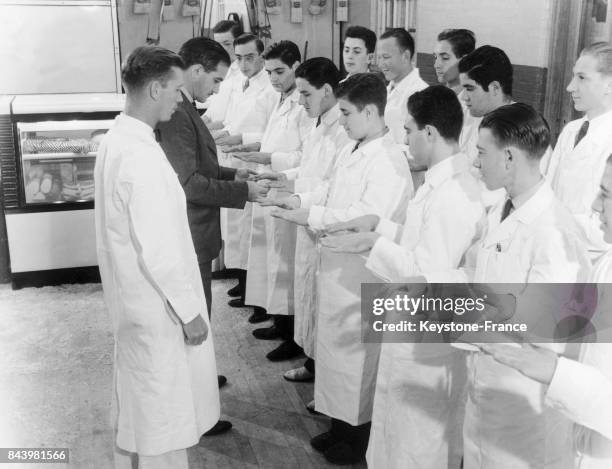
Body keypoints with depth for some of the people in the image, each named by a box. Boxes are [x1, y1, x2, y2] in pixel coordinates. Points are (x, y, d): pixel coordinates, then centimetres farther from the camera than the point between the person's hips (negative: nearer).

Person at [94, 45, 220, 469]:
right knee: (164, 406, 8)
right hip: (157, 304, -10)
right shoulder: (142, 156, -27)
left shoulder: (117, 139, 3)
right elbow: (159, 250, -26)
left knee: (139, 394, 25)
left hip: (131, 295, 10)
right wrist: (189, 311, -16)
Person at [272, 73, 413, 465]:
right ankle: (342, 424, 36)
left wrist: (310, 217, -24)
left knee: (357, 354, 5)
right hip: (337, 265, 9)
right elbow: (331, 190, 18)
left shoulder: (389, 161, -20)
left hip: (361, 275, -9)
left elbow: (368, 216, -27)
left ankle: (361, 437, 24)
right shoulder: (351, 151, 9)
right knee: (334, 345, 18)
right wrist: (300, 200, 1)